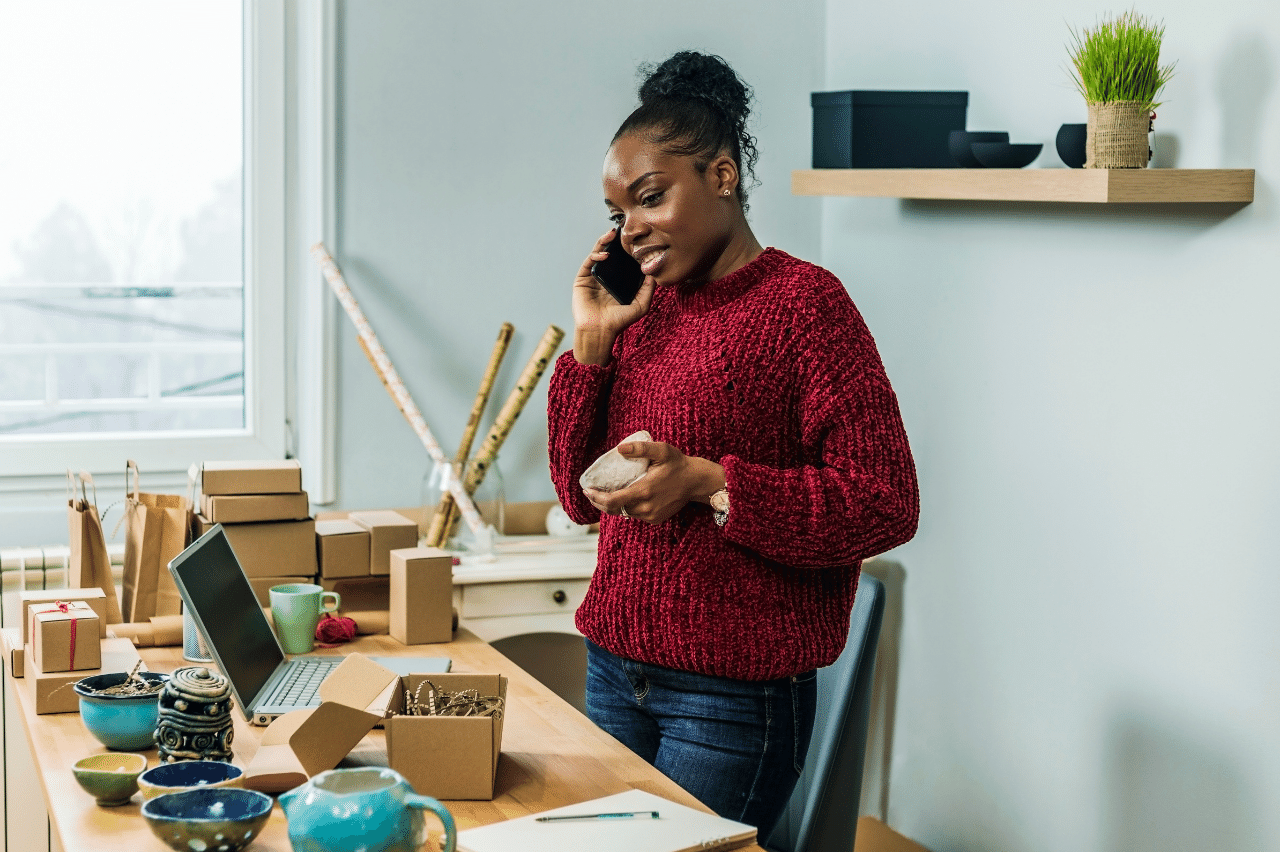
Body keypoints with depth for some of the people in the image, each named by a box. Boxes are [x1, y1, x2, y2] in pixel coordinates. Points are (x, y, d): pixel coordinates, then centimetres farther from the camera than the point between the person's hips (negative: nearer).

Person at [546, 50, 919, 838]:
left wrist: (706, 482, -22)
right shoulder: (645, 308, 10)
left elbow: (885, 503, -15)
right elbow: (581, 497, 11)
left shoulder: (803, 300, -10)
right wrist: (591, 345, 0)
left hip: (734, 694, -6)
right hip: (616, 673, 6)